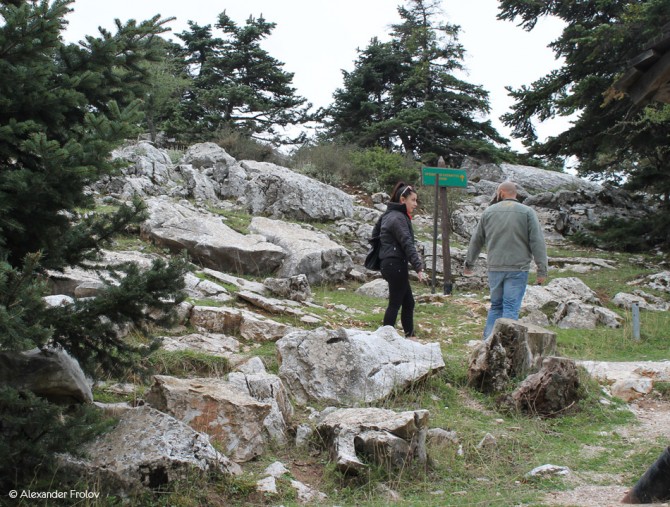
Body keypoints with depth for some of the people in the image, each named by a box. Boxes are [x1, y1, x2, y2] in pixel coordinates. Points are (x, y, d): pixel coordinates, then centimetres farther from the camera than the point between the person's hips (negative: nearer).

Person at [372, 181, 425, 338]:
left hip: (389, 264, 10)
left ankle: (410, 336, 14)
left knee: (408, 303, 12)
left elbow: (375, 233, 22)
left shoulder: (389, 215, 14)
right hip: (396, 265, -10)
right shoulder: (399, 218, -15)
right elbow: (407, 244, -21)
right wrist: (418, 267, -25)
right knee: (395, 303, -4)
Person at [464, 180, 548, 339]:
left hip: (494, 268, 3)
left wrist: (469, 264, 25)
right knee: (511, 308, -2)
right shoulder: (527, 212, -1)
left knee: (496, 306, 15)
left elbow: (476, 240, 15)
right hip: (517, 269, -3)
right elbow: (537, 242, -6)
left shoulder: (489, 211, 8)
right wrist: (542, 270, -5)